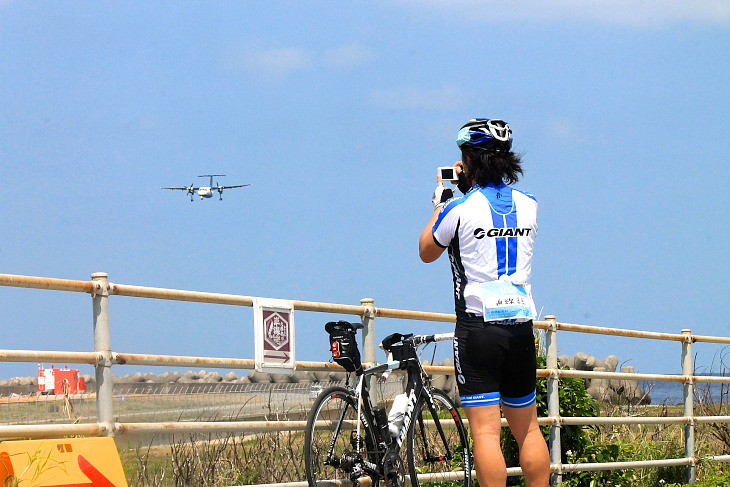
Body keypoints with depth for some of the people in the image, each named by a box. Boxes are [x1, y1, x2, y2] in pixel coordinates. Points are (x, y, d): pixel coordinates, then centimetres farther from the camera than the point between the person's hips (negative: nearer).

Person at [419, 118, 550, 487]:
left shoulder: (459, 207, -8)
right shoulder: (528, 204, 6)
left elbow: (427, 251, 9)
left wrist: (439, 202, 20)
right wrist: (469, 187, 25)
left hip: (478, 325, -5)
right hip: (521, 324, 5)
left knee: (485, 431, -7)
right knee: (527, 428, 14)